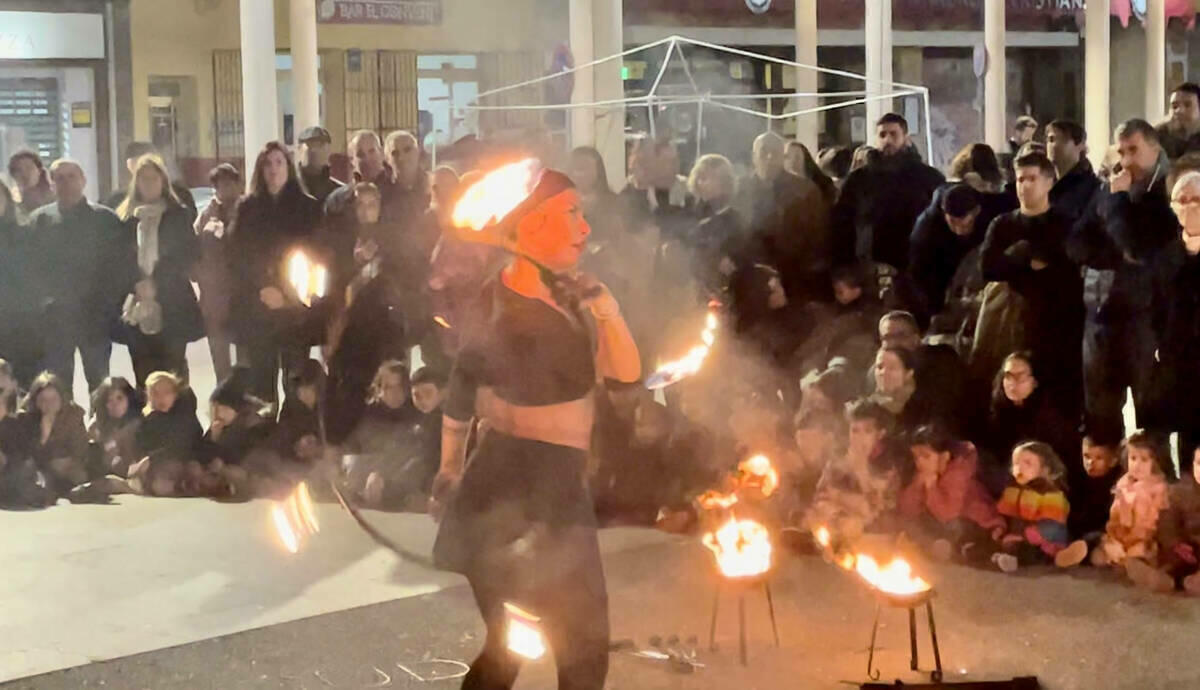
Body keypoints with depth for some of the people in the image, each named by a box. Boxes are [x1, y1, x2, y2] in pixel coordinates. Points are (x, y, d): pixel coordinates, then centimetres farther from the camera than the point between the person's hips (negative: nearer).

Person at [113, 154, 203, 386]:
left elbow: (189, 254, 1)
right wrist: (137, 284, -11)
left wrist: (157, 283, -8)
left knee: (174, 367, -4)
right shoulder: (125, 217, 10)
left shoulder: (178, 215, 7)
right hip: (137, 308, 1)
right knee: (143, 370, -2)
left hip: (172, 306, -1)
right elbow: (118, 259, 5)